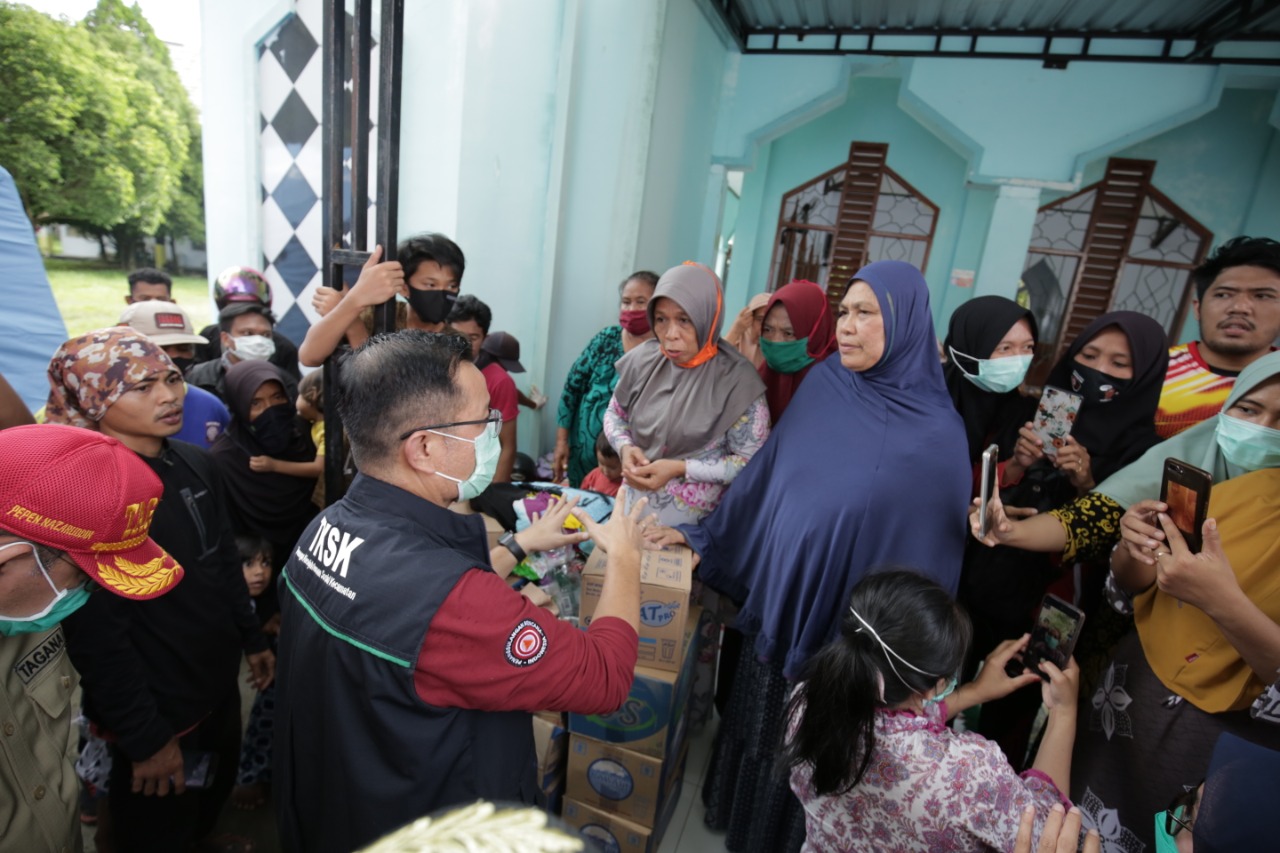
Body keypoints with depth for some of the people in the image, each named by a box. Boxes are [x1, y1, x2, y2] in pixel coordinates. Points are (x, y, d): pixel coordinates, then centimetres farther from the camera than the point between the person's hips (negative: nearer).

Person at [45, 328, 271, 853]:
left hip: (219, 684, 7)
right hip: (156, 711, -6)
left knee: (213, 801, 28)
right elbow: (97, 636, -22)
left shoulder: (195, 463, -2)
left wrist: (251, 639, 13)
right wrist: (144, 738, -17)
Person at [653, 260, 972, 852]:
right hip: (778, 592, 4)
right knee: (759, 718, 22)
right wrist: (704, 535, 8)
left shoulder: (934, 432, -15)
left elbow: (929, 549, -9)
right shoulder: (822, 385, -4)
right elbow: (764, 473, 4)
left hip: (850, 616, -4)